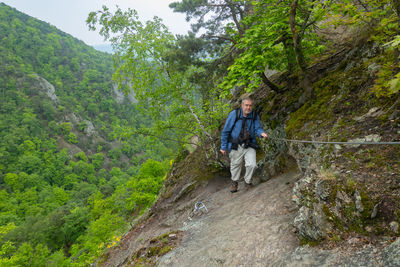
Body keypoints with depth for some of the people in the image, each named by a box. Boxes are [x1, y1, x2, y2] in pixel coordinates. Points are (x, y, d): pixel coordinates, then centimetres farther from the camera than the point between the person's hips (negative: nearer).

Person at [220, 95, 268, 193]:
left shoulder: (255, 116, -5)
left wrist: (262, 133, -37)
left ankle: (247, 181, 19)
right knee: (235, 165, 15)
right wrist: (223, 147, -5)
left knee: (252, 165, -12)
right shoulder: (234, 114, -14)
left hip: (249, 146, 1)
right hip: (236, 146, -1)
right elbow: (225, 131, -8)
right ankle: (234, 182, 45)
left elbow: (257, 128, -11)